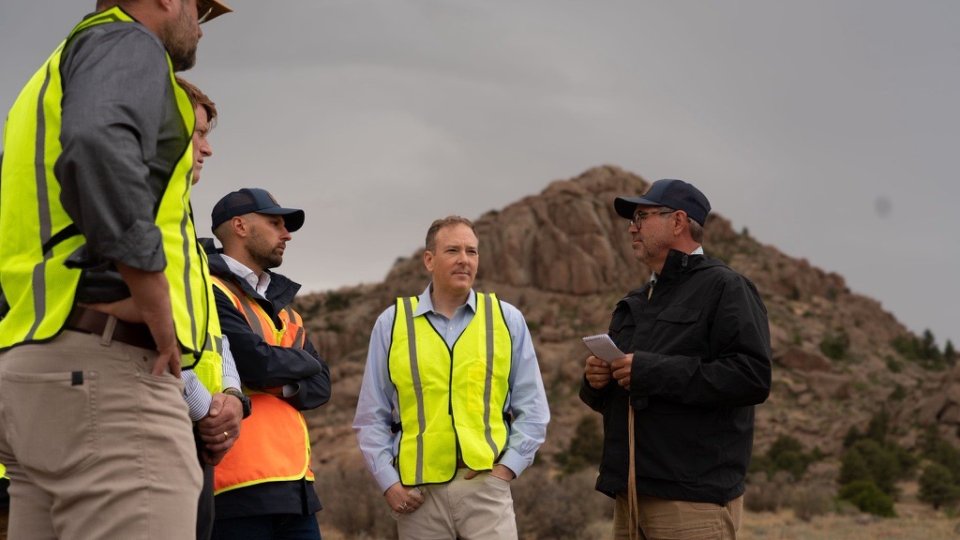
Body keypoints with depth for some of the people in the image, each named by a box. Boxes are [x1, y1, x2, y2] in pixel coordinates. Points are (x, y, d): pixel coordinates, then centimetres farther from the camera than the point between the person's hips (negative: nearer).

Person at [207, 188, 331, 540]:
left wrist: (285, 385, -7)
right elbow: (260, 364, -17)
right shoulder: (212, 293, -5)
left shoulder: (281, 304, 23)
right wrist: (301, 361, 4)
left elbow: (320, 384, 15)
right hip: (241, 483, -8)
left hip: (295, 482, 8)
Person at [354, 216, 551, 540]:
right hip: (419, 491, 1)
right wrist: (388, 482, -1)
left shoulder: (507, 320, 8)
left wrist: (507, 468, -3)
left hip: (485, 485, -1)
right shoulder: (392, 323, 8)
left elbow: (532, 412, 9)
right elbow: (372, 417, 9)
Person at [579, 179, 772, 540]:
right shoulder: (636, 304, 23)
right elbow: (607, 398, 29)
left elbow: (753, 377, -17)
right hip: (630, 495, 8)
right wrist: (595, 382, 3)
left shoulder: (724, 288, -3)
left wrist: (654, 372, -18)